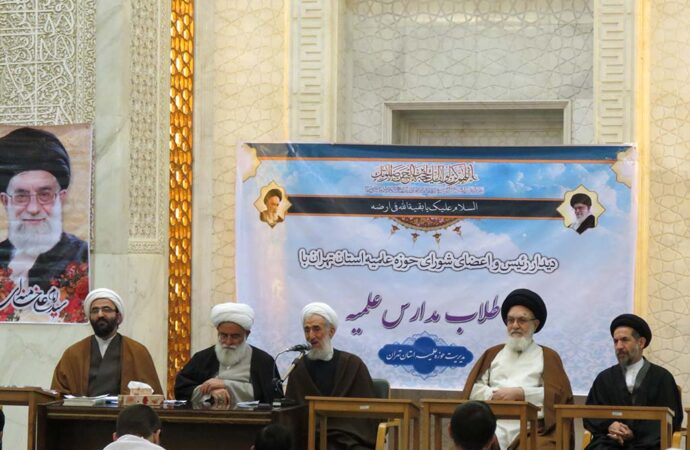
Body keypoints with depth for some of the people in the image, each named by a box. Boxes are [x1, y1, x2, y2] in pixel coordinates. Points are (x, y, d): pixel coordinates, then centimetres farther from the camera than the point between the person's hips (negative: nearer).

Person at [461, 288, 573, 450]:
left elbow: (558, 393, 2)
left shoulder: (547, 357, 17)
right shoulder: (492, 354, 25)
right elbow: (473, 389, 14)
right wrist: (495, 394, -6)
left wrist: (519, 393, -6)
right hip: (493, 426, 2)